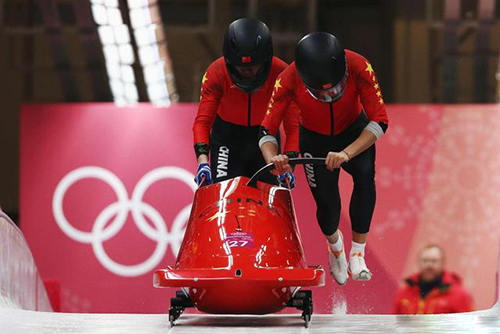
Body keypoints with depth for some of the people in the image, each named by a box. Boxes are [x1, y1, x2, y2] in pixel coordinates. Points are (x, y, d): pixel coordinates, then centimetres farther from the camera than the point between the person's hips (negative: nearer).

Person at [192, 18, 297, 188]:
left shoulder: (280, 73, -24)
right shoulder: (216, 73, -25)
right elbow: (202, 121, -29)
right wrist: (202, 159, -45)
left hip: (265, 136, 1)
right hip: (227, 134, -1)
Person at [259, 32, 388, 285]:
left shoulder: (358, 68, -35)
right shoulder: (289, 81, -33)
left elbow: (379, 121, -31)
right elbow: (267, 132, -26)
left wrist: (346, 154, -45)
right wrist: (273, 159, -48)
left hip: (354, 132, 0)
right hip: (314, 138, 1)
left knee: (365, 174, -30)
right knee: (326, 202, -5)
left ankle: (357, 254, -19)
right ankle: (334, 244, 34)